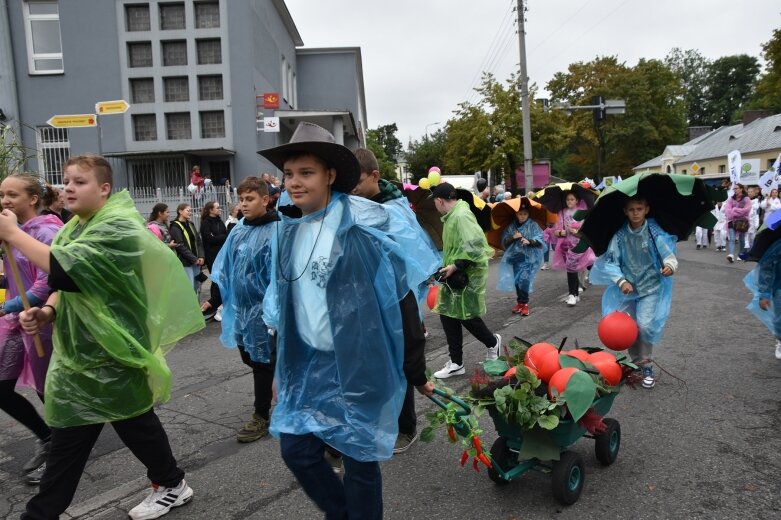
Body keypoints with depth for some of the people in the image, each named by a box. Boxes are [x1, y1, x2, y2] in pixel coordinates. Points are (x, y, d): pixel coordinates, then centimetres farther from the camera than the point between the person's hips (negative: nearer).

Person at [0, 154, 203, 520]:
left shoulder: (119, 227, -16)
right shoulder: (74, 229, 11)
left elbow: (68, 270, -29)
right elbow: (69, 285, 17)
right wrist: (48, 311, -4)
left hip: (113, 351, -7)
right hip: (77, 352, 8)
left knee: (134, 422, 8)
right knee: (66, 439, 13)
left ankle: (172, 485, 30)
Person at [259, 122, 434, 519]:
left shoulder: (362, 229, -16)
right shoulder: (288, 230, 4)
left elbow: (400, 301, -13)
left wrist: (416, 372, -9)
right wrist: (280, 366, 16)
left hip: (359, 364, -6)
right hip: (307, 362, 6)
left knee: (358, 460, 8)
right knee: (296, 451, 11)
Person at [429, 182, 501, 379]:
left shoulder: (461, 215, -20)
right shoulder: (452, 216, 11)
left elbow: (475, 245, -28)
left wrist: (456, 266, -26)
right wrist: (449, 266, 14)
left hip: (467, 275, -10)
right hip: (455, 276, 10)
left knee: (466, 315, 2)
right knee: (448, 314, 9)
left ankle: (492, 342, 31)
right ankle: (456, 363, 17)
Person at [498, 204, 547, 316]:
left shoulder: (533, 225, -2)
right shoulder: (511, 226, 6)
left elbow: (540, 240, -9)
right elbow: (504, 241, 5)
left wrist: (529, 241, -26)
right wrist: (513, 237, -13)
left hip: (529, 257, -3)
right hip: (516, 257, 3)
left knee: (524, 279, -13)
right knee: (517, 280, 6)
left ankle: (524, 303, -1)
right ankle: (520, 302, 20)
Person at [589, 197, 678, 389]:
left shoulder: (655, 232, -10)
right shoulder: (620, 234, -5)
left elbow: (668, 253, -13)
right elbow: (611, 260, -5)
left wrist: (670, 265, -36)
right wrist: (621, 281, -17)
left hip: (650, 286, -2)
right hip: (627, 287, 3)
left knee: (645, 325, -16)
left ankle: (647, 366, 5)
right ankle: (636, 362, 29)